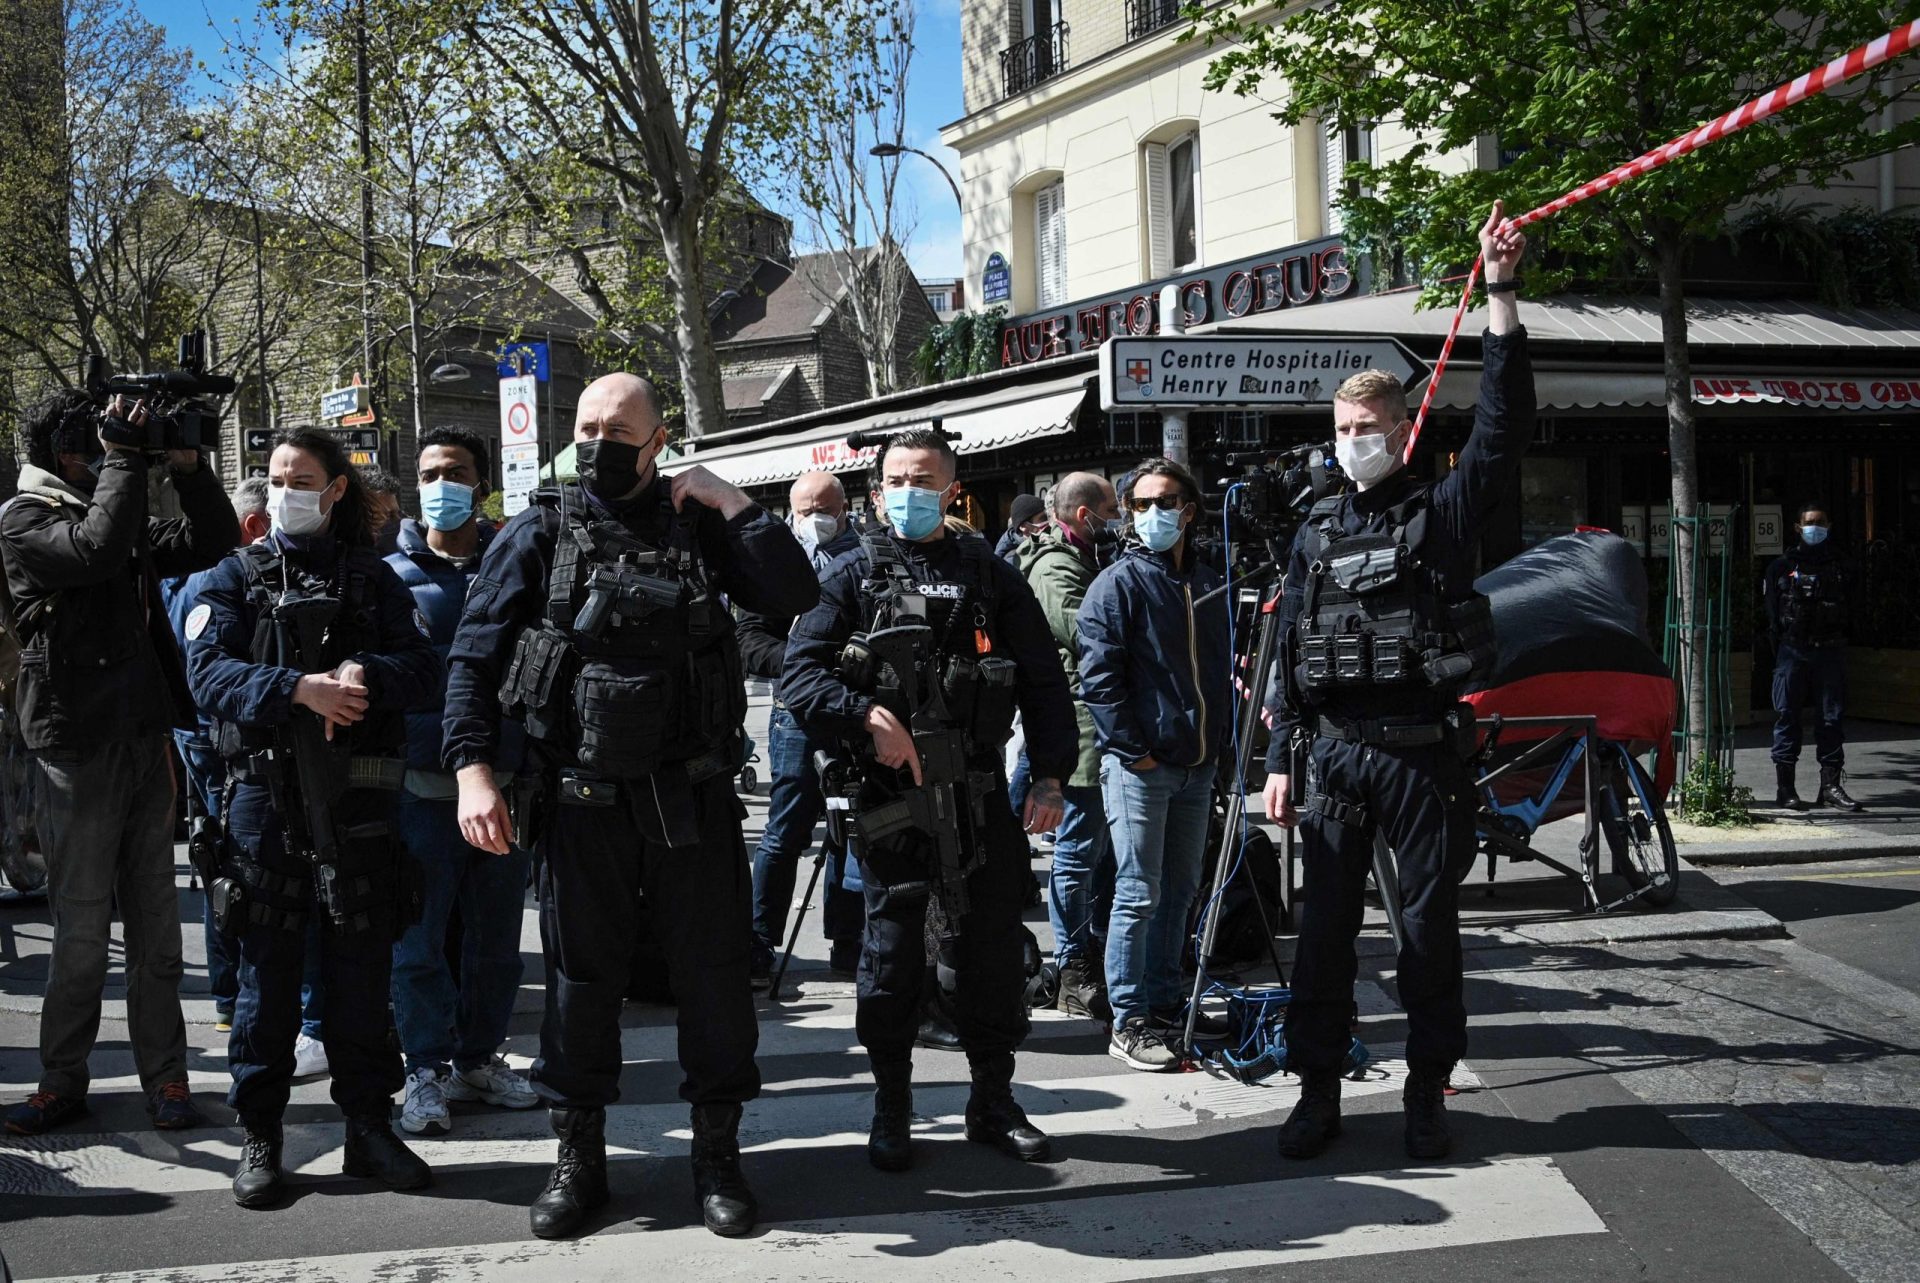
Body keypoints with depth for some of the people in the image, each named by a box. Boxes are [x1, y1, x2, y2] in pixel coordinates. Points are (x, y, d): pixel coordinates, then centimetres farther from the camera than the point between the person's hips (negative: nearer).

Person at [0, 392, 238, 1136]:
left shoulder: (125, 514, 16)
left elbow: (212, 543, 11)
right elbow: (97, 548, -23)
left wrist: (186, 466, 0)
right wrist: (126, 461, -14)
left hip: (147, 741, 6)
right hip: (76, 749, -6)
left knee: (156, 925, 7)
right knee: (81, 932, 0)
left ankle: (164, 1077, 13)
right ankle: (63, 1081, 12)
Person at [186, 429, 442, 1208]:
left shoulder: (372, 578, 12)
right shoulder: (238, 577, 8)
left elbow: (422, 668, 0)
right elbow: (208, 673, -7)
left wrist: (366, 676, -20)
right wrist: (300, 688, -21)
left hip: (358, 800, 1)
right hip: (266, 798, -1)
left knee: (362, 969, 6)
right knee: (269, 971, 3)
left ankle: (368, 1128, 17)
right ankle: (260, 1137, 13)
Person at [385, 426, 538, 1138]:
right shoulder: (393, 574, 4)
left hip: (503, 780, 2)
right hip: (422, 784, -2)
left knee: (496, 936, 11)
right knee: (419, 938, 0)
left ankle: (480, 1057, 25)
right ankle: (427, 1070, 11)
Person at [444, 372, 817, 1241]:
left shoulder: (698, 525, 7)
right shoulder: (539, 535, 3)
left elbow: (795, 595, -3)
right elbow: (473, 656, 1)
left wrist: (734, 505, -6)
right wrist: (473, 770, -9)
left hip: (693, 796, 1)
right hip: (584, 800, -1)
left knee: (713, 969, 6)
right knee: (580, 975, 8)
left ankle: (717, 1154, 20)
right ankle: (578, 1160, 22)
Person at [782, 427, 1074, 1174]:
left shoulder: (993, 578, 11)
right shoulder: (855, 576, 6)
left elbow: (1044, 683, 10)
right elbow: (800, 673, -4)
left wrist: (1050, 776, 0)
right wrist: (867, 717, -20)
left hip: (980, 796, 2)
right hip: (888, 796, -2)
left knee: (994, 949, 7)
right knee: (892, 952, 4)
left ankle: (994, 1101, 22)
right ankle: (890, 1109, 17)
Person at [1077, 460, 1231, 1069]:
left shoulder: (1210, 584, 14)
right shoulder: (1118, 584, -7)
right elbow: (1099, 677, -13)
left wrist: (1222, 737, 11)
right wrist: (1133, 750, -15)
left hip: (1198, 766, 7)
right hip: (1139, 766, -7)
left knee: (1180, 891, 13)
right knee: (1138, 895, -5)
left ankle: (1164, 1006, 24)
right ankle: (1129, 1024, 0)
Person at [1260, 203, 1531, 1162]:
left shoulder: (1443, 512, 3)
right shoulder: (1317, 531, 12)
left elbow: (1502, 425, -11)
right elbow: (1291, 652, 12)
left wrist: (1501, 296, -19)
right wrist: (1280, 759, 6)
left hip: (1425, 750, -2)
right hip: (1336, 751, 3)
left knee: (1429, 924, 4)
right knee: (1324, 927, 4)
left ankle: (1427, 1093, 15)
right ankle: (1318, 1092, 13)